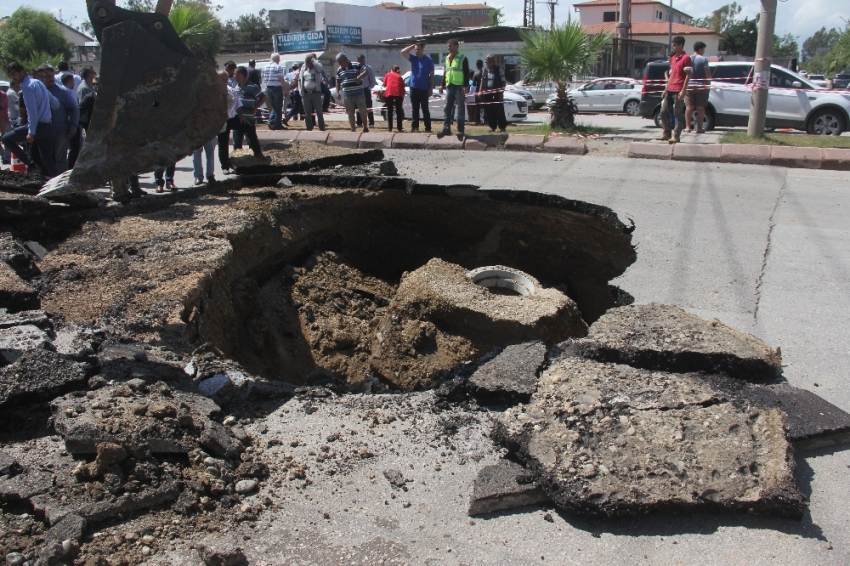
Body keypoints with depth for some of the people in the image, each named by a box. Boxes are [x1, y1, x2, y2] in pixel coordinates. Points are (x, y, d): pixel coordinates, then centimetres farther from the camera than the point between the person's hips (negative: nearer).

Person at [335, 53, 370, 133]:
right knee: (350, 113, 6)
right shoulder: (339, 70, 10)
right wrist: (337, 92, 8)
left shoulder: (356, 65, -4)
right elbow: (338, 82, 18)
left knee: (363, 112, 0)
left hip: (359, 93, -4)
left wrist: (360, 77, -23)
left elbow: (365, 72, -5)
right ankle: (353, 130, 13)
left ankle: (365, 128, 15)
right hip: (348, 95, 4)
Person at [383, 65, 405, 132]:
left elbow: (384, 84, 24)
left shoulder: (388, 74, 22)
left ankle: (390, 128, 5)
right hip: (398, 92, 1)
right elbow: (403, 87, 18)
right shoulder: (399, 77, 24)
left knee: (389, 111, 7)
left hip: (389, 92, -1)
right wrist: (402, 95, 25)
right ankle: (400, 128, 3)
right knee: (399, 111, 6)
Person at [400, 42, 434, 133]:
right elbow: (403, 52, -6)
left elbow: (431, 75, -5)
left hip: (424, 88, -4)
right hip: (414, 87, 4)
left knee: (425, 109, -1)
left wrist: (431, 88, -9)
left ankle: (428, 128, 2)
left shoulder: (428, 60, -5)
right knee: (415, 109, 8)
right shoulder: (413, 58, 6)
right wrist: (413, 46, -7)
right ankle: (414, 127, 13)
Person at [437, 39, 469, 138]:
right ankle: (446, 128, 8)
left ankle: (460, 129, -1)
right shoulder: (447, 58, 15)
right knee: (448, 108, 5)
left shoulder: (462, 58, -4)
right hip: (449, 86, 6)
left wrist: (465, 86, -16)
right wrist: (442, 84, 14)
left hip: (459, 86, -6)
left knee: (460, 108, -2)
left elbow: (466, 73, -8)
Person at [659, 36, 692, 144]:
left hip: (678, 91, -8)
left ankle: (676, 136, 0)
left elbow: (688, 76, -11)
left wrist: (683, 91, -18)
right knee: (663, 112, 8)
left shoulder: (686, 58, -6)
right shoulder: (673, 57, 18)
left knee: (678, 114, -3)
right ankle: (666, 134, 18)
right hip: (669, 90, 8)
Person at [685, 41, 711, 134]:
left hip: (690, 86, 4)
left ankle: (687, 127, 3)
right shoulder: (703, 59, -8)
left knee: (690, 106, 7)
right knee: (700, 107, 0)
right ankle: (699, 128, 1)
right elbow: (708, 74, -10)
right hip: (701, 86, -4)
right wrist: (709, 85, 0)